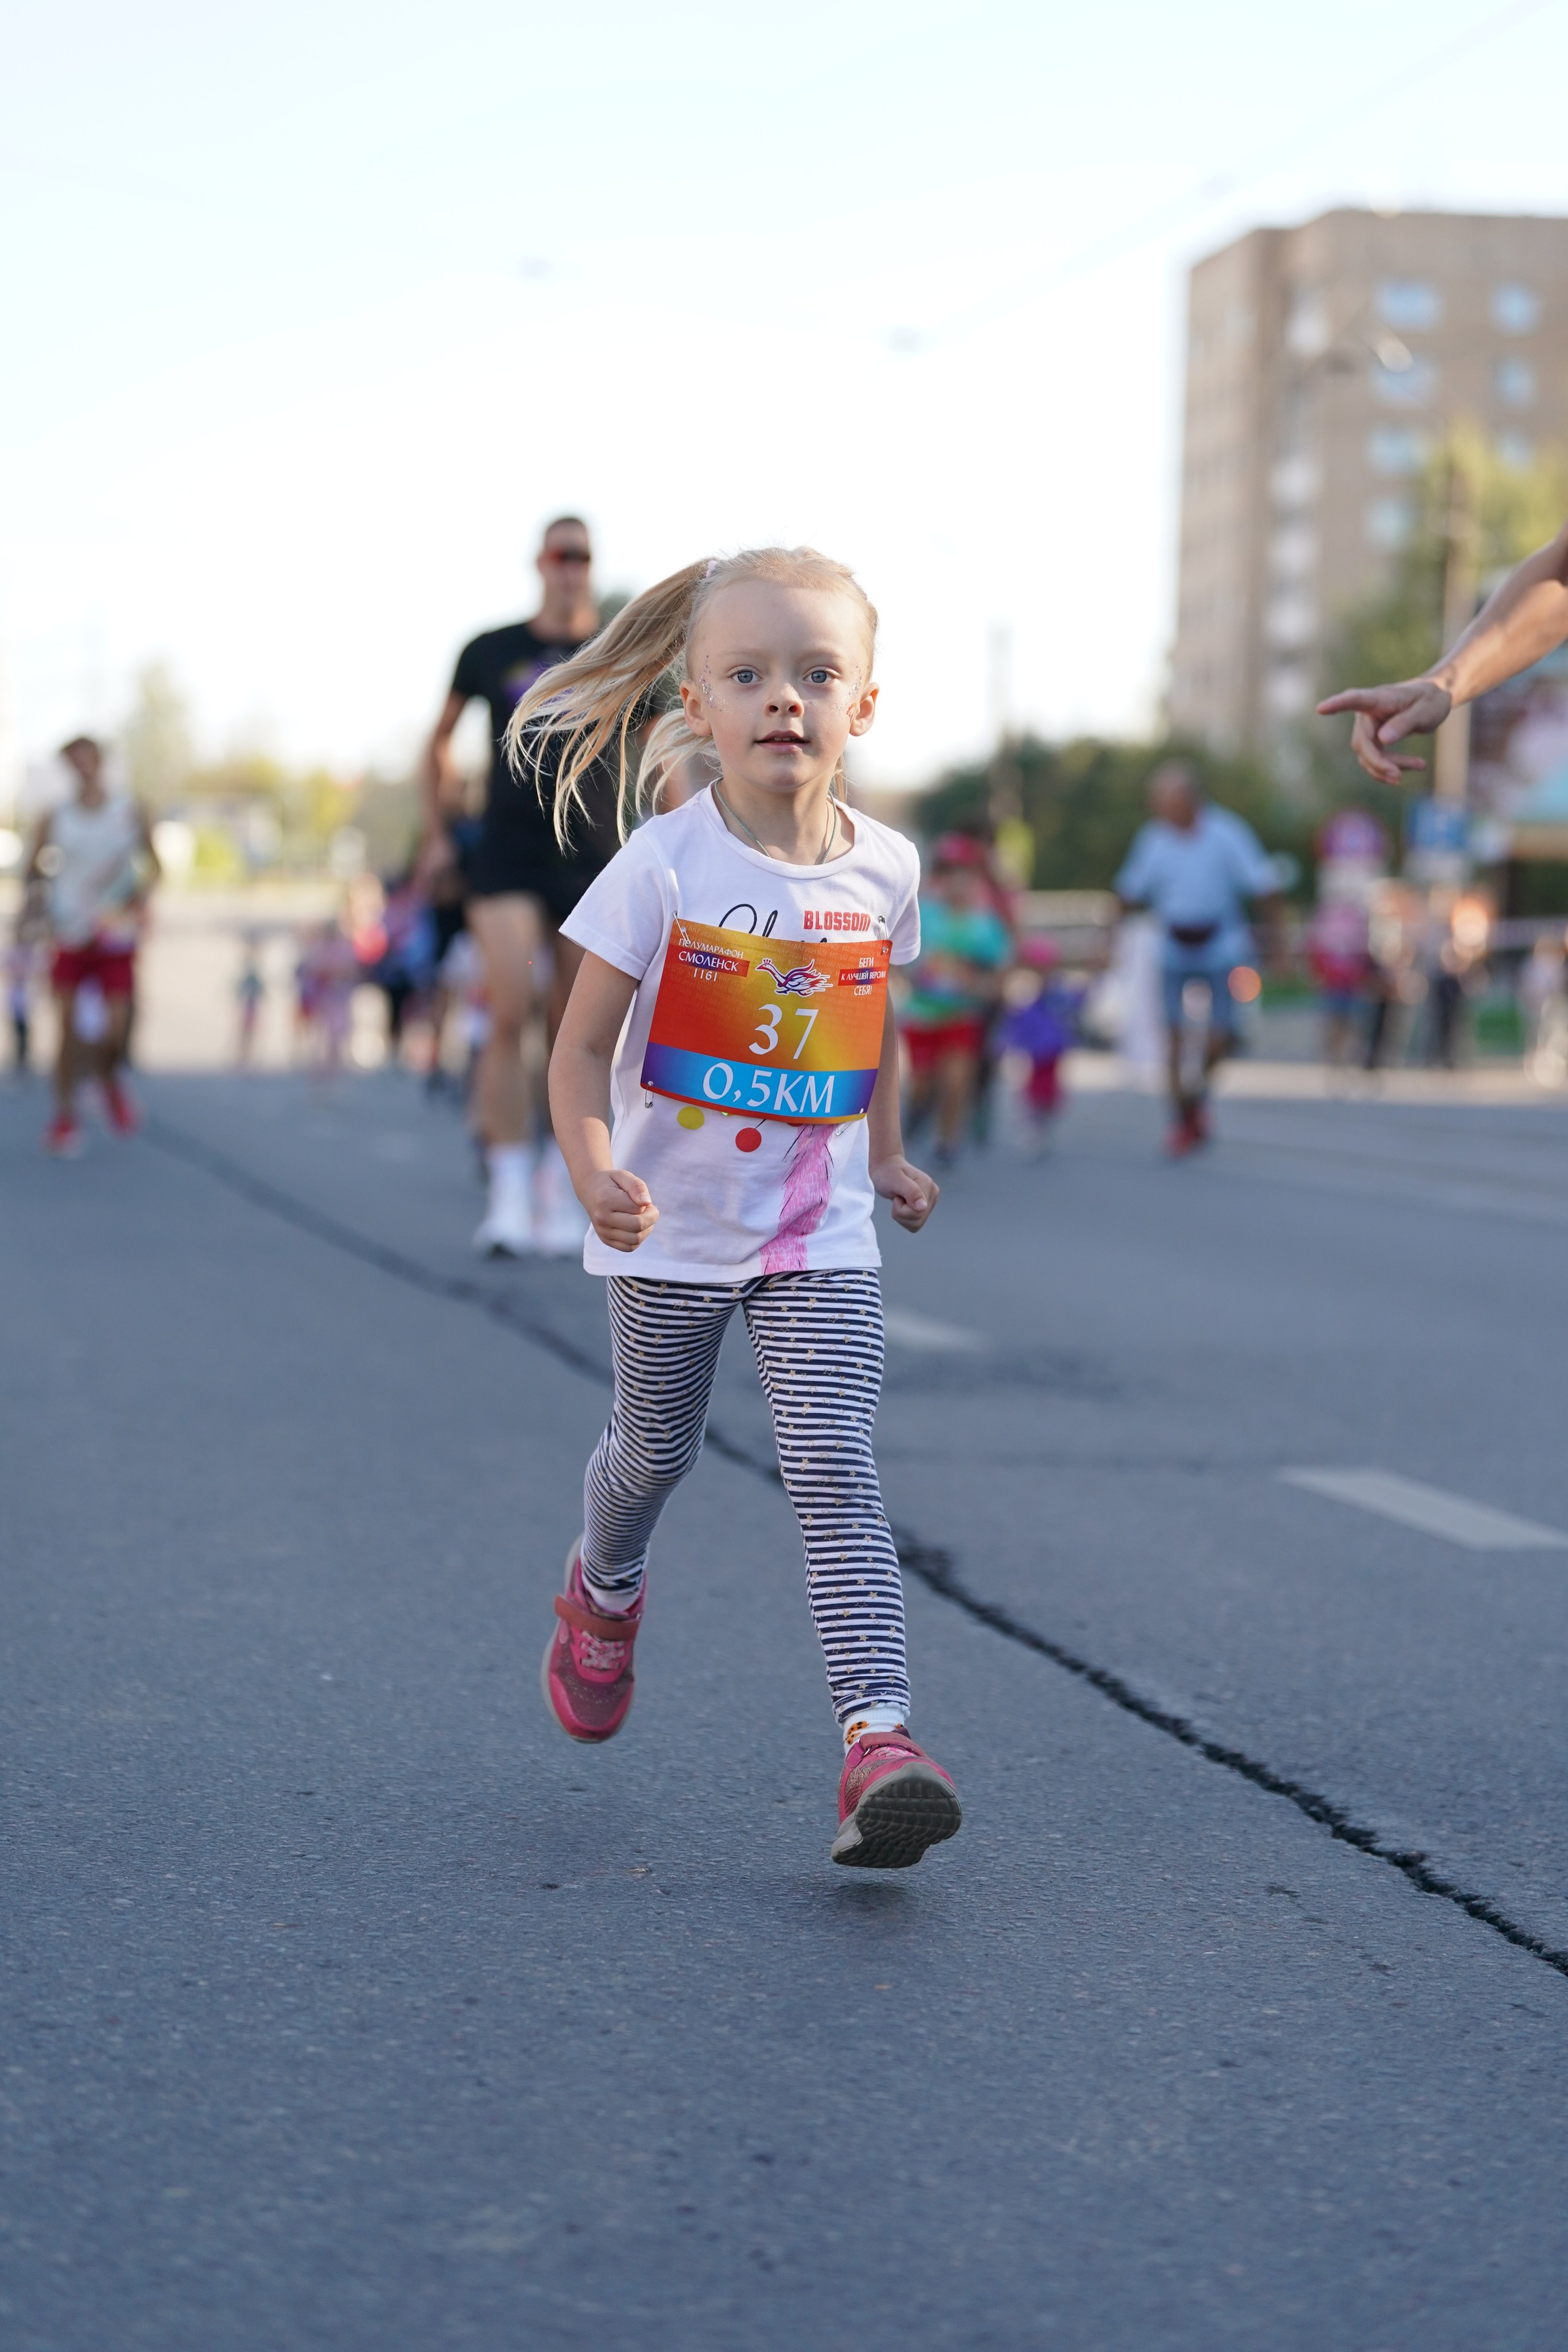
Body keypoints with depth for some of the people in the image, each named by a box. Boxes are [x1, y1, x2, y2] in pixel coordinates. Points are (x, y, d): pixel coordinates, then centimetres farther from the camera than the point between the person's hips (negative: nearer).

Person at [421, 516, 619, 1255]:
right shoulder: (492, 653, 4)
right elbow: (442, 737, 18)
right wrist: (435, 834, 13)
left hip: (593, 862, 1)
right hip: (506, 859, -1)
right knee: (510, 1017, -15)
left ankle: (559, 1194, 17)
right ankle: (510, 1195, -13)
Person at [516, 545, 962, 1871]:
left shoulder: (885, 868, -2)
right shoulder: (665, 868, -14)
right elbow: (583, 1044, -12)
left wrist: (886, 1152, 21)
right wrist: (595, 1175, -27)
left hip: (821, 1238, 1)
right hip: (675, 1229, -1)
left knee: (836, 1473, -13)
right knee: (658, 1448, 18)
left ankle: (879, 1736, -20)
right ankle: (605, 1588, 51)